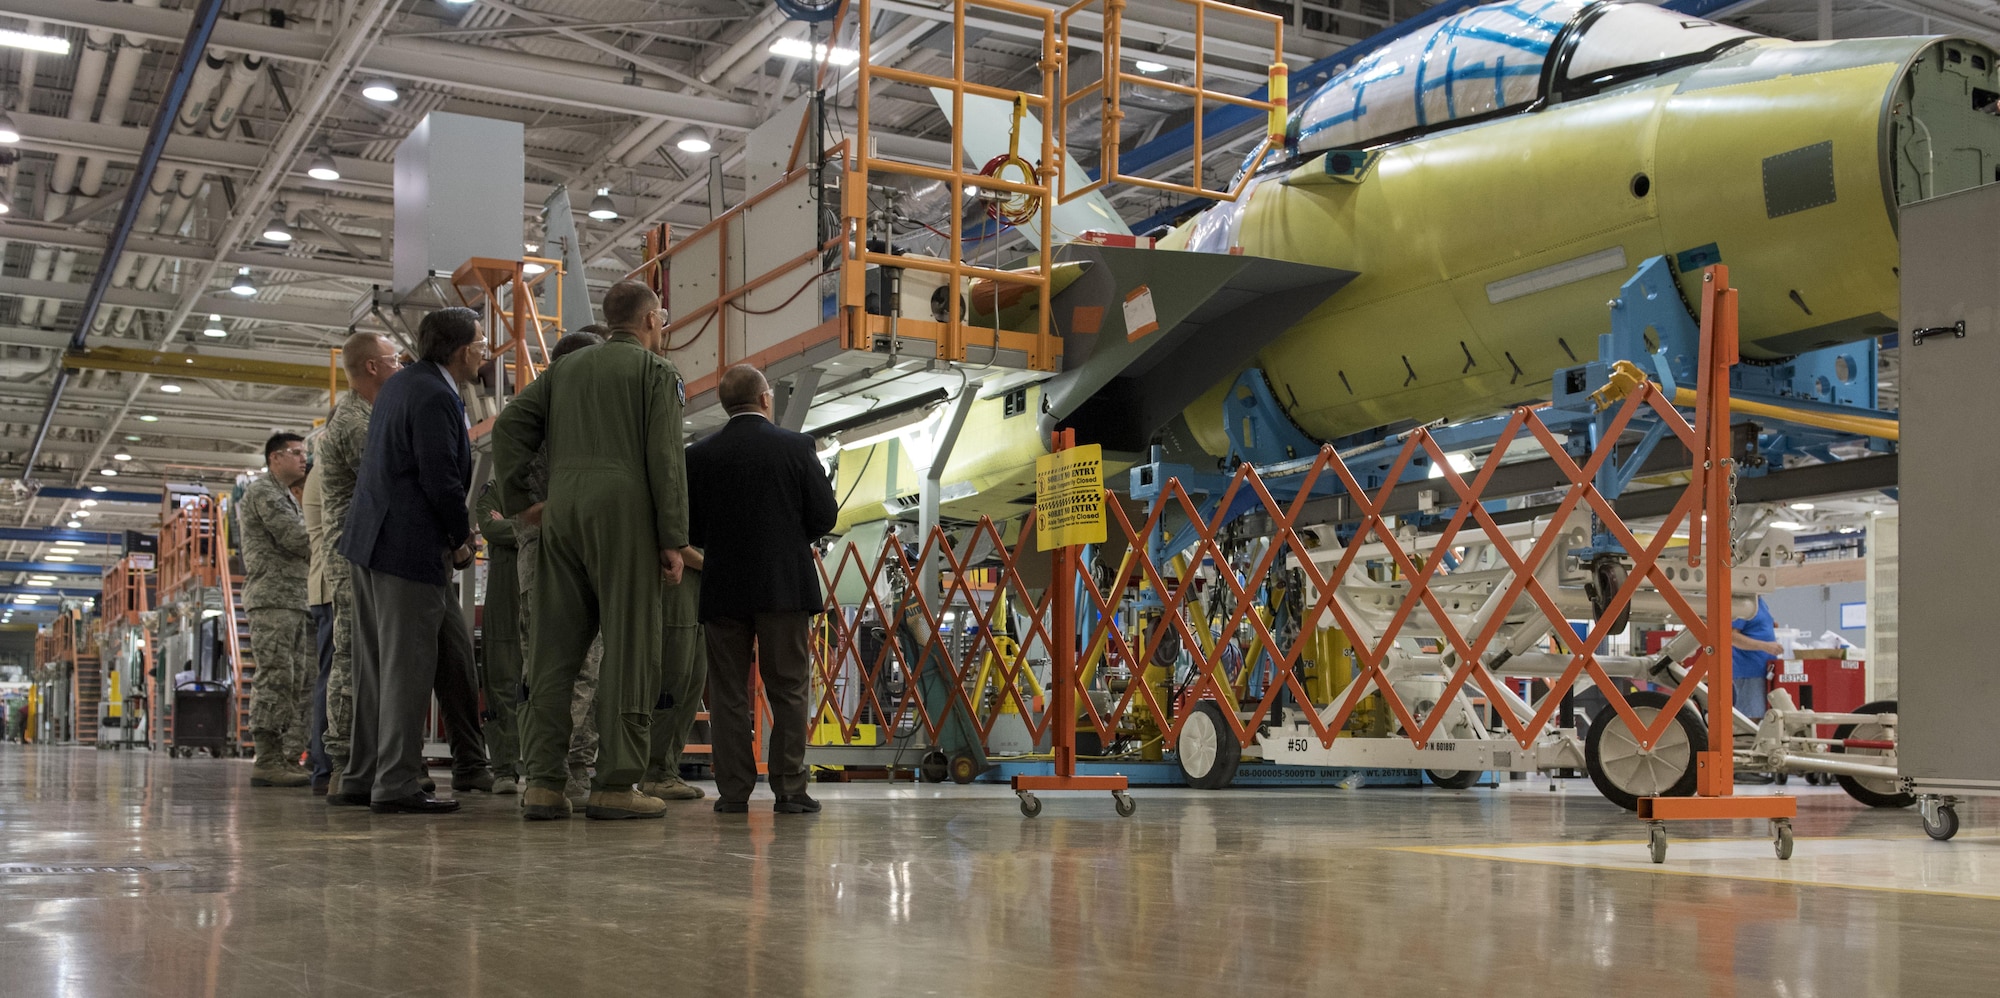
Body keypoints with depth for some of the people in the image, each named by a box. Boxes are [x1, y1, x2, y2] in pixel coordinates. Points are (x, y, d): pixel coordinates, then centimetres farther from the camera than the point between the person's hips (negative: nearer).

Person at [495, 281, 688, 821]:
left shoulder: (565, 368, 21)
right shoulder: (657, 372, 5)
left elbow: (508, 425, 13)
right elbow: (664, 459, -4)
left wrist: (518, 504, 16)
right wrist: (673, 540, -4)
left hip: (561, 511, 5)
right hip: (624, 511, -5)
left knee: (553, 648, 5)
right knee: (628, 648, -3)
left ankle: (543, 782, 3)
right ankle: (616, 783, -6)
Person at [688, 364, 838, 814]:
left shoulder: (701, 455, 0)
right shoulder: (796, 446, -3)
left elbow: (689, 527, 1)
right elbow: (825, 515, -2)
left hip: (723, 589, 1)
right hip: (786, 586, -1)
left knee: (728, 692, 7)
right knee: (789, 690, 5)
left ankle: (733, 790, 6)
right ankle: (790, 789, 3)